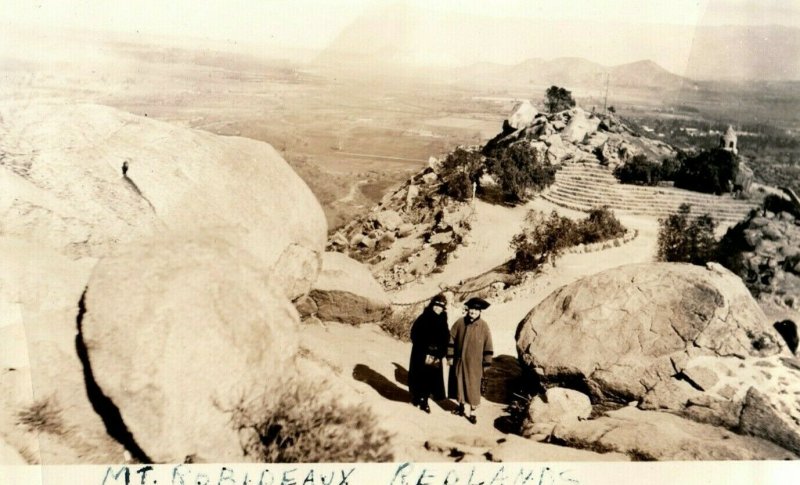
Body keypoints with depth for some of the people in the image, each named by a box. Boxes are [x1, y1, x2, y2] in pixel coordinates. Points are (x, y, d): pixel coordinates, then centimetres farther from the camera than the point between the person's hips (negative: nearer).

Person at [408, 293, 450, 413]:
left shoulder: (443, 322, 4)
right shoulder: (423, 319, -9)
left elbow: (445, 340, 5)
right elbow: (415, 337, -12)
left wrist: (439, 355, -8)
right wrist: (425, 353, -16)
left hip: (435, 356, 3)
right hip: (420, 354, -3)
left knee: (432, 377, 4)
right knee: (419, 376, 4)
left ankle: (424, 400, 17)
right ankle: (416, 397, 25)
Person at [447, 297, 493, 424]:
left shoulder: (484, 326, -12)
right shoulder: (459, 322, -7)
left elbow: (488, 346, -7)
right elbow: (451, 339, 1)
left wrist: (486, 364, -6)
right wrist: (450, 356, 0)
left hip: (474, 363, -2)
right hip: (459, 361, 2)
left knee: (473, 388, 4)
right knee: (459, 384, 15)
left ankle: (472, 412, 18)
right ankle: (461, 406, 34)